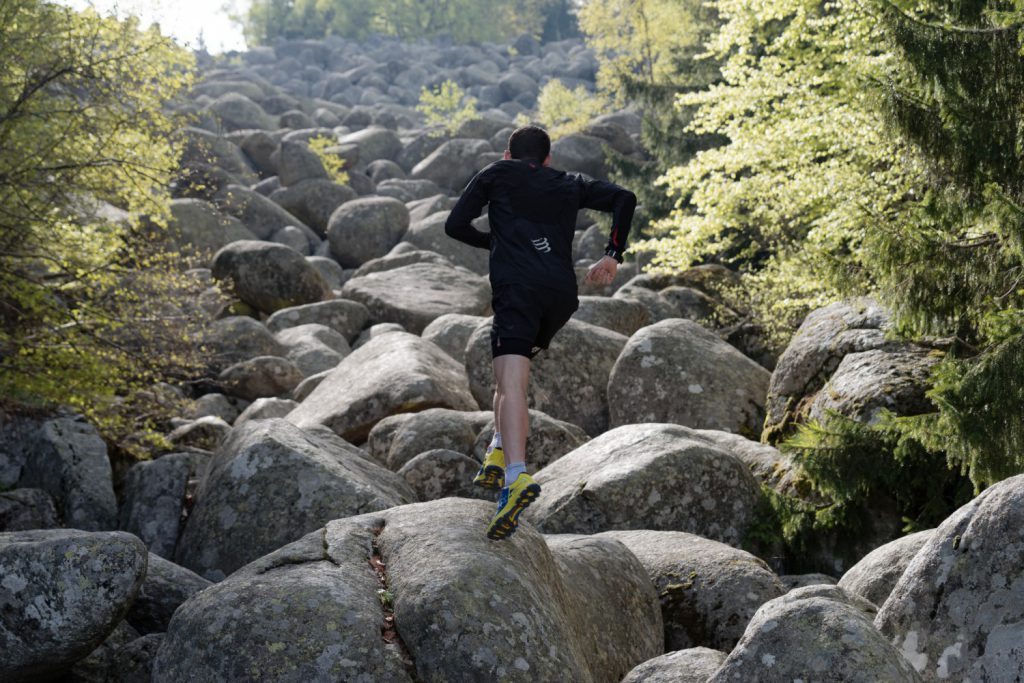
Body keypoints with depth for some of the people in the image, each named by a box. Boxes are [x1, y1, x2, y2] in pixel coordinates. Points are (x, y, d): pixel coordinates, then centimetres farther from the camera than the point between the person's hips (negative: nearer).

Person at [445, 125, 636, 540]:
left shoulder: (497, 174, 20)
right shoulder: (570, 185, 27)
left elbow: (455, 225, 14)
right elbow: (624, 199, 14)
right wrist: (613, 255, 14)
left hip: (517, 287, -4)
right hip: (562, 294, 4)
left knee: (511, 383, -18)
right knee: (511, 373, 25)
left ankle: (516, 475, -38)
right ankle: (499, 453, 8)